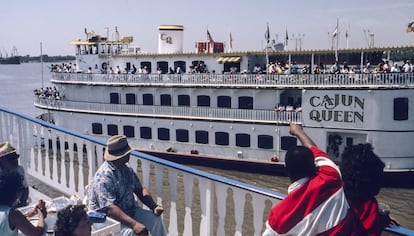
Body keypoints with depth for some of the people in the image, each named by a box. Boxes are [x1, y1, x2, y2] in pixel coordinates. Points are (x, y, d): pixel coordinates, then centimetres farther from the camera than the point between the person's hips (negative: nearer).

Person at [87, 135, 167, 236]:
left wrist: (154, 207, -10)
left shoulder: (127, 169, 1)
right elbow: (109, 208, -32)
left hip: (130, 210, 8)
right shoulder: (104, 176, -26)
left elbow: (140, 190, 7)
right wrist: (134, 224, -39)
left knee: (156, 219, -6)